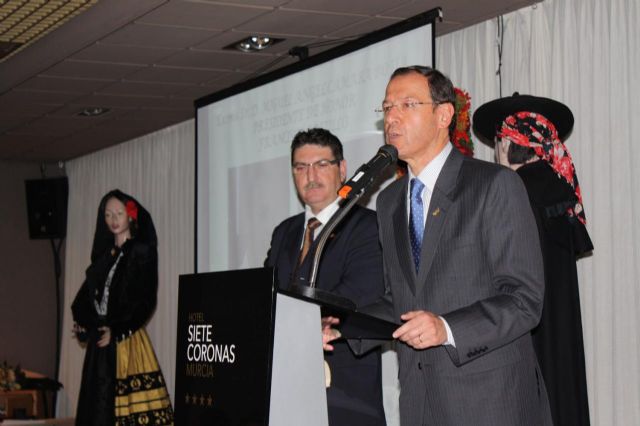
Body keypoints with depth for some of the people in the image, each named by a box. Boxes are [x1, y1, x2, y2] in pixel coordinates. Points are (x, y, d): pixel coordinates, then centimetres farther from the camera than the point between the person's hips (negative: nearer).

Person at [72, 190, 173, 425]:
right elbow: (90, 290, 19)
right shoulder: (105, 253, 16)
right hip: (100, 335, 7)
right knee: (98, 399, 5)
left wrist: (117, 330, -17)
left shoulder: (141, 251, -5)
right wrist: (83, 320, 3)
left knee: (124, 399, -11)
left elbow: (144, 298, -12)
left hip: (126, 337, -7)